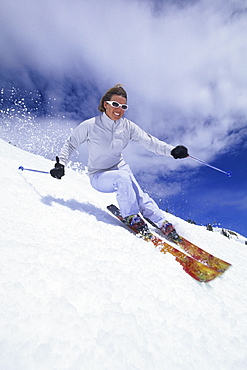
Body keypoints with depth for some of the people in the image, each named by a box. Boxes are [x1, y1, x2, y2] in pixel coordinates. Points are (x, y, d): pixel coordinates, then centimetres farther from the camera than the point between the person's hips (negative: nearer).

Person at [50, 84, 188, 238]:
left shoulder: (128, 126, -3)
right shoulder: (90, 125, -12)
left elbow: (150, 141, -6)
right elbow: (71, 144, 0)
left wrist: (172, 150, -20)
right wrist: (61, 163, -15)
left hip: (120, 168, 3)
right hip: (99, 177, -3)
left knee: (140, 197, -21)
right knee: (123, 177, -34)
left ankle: (164, 224, -11)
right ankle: (131, 217, -18)